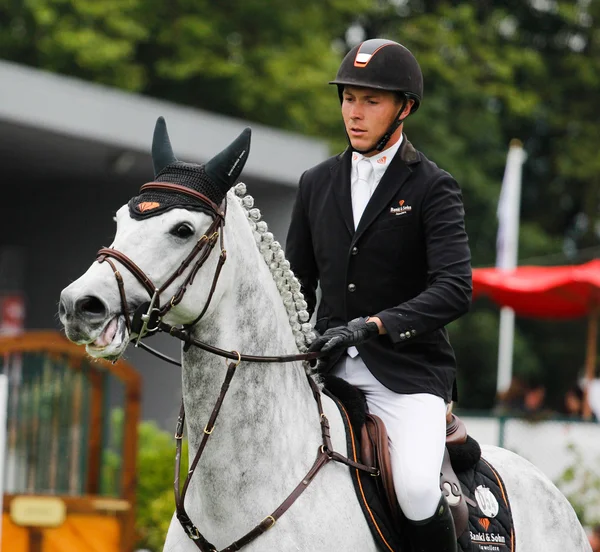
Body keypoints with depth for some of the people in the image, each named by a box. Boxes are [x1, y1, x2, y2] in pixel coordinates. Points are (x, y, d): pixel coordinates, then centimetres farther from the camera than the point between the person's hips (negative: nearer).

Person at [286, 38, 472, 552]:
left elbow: (454, 288, -14)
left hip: (408, 374, -5)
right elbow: (298, 283, 19)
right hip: (330, 370, 5)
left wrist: (373, 325, -25)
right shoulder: (317, 184, 13)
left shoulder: (433, 189, -2)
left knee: (417, 491, -28)